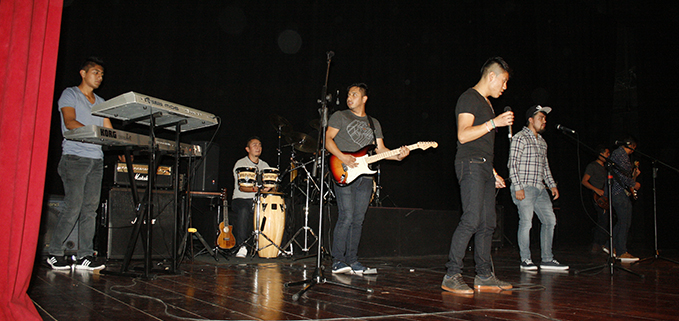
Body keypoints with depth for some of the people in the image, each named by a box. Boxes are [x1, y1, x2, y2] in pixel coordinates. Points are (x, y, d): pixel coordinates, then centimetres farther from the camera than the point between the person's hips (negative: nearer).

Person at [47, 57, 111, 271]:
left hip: (96, 159, 6)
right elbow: (70, 122, -11)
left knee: (91, 207, 1)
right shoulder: (70, 94, 4)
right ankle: (55, 253, 3)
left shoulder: (101, 103, 21)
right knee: (73, 206, -10)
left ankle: (85, 255, 3)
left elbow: (109, 130, 15)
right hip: (75, 157, -5)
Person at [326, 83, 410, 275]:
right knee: (346, 217, -13)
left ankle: (352, 261, 11)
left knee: (358, 220, 5)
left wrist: (398, 156, -5)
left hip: (364, 175, 5)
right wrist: (342, 157, -17)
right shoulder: (340, 116, 7)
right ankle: (338, 262, -8)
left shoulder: (374, 123, 20)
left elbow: (380, 149, 14)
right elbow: (328, 139, -2)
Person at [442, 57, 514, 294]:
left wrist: (492, 172, 23)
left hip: (483, 167, 10)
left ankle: (484, 276, 13)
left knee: (487, 223, 7)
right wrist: (494, 122, -17)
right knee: (471, 220, -16)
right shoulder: (469, 98, -5)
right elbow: (463, 135, -17)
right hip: (470, 165, -10)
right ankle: (452, 276, -12)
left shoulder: (486, 103, 25)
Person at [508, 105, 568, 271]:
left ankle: (547, 259, 14)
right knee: (526, 222, -9)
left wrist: (552, 185, 18)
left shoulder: (542, 142, 21)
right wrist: (518, 187, -18)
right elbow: (513, 163, -12)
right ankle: (525, 260, 0)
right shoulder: (520, 138, -5)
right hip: (524, 188, -9)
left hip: (540, 189, 9)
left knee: (550, 220, 7)